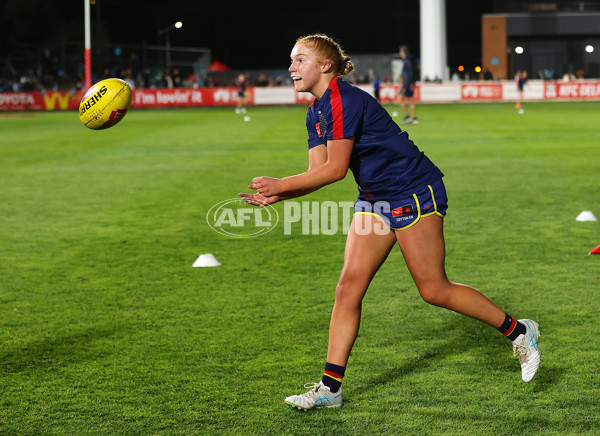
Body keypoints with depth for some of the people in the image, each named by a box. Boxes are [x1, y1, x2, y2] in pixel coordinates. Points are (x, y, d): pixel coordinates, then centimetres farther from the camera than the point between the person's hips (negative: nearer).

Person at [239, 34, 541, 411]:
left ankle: (519, 331, 14)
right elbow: (318, 173, 5)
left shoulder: (343, 100, -21)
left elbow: (335, 169, -23)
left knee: (434, 290, -4)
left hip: (414, 192, -9)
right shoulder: (317, 112, 8)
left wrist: (280, 184, -18)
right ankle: (331, 386, 1)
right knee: (349, 286, -1)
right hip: (375, 199, 9)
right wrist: (275, 196, -9)